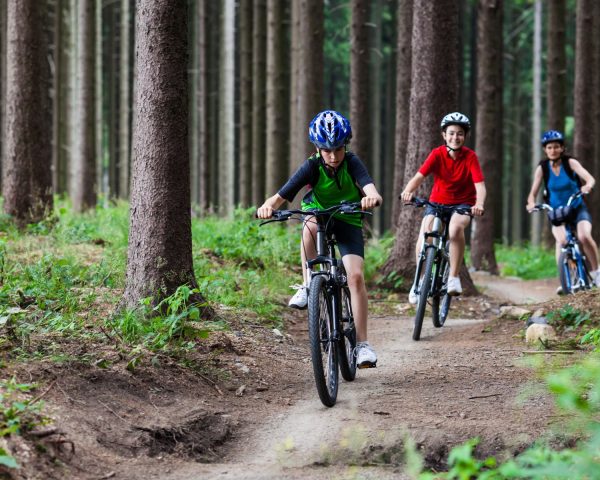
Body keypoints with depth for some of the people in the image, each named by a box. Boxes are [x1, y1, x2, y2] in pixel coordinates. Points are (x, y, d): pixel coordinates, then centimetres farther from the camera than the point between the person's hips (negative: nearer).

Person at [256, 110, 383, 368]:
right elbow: (282, 196, -29)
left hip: (348, 220, 0)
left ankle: (362, 343, -15)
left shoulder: (352, 163, -21)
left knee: (356, 275, -19)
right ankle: (308, 286, -21)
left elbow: (369, 187, -40)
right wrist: (268, 206, -52)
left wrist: (372, 197, -64)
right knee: (310, 226, -39)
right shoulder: (312, 167, -21)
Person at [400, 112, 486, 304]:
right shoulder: (437, 154, -11)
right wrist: (408, 190, -45)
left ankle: (453, 277, -21)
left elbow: (480, 185, -24)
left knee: (456, 227, -35)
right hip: (437, 201, 2)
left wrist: (479, 204, -45)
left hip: (463, 203, -1)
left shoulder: (470, 157, -14)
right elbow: (419, 176, -23)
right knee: (425, 233, -25)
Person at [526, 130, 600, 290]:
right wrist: (531, 203, -31)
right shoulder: (542, 168, -6)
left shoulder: (570, 163, -10)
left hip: (577, 208, -1)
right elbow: (533, 193, -8)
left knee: (584, 236, -29)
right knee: (562, 240, -28)